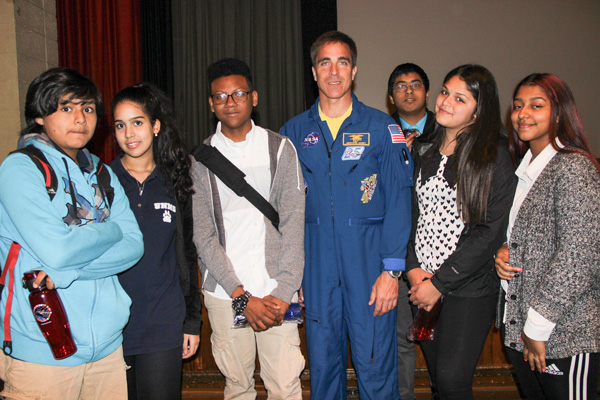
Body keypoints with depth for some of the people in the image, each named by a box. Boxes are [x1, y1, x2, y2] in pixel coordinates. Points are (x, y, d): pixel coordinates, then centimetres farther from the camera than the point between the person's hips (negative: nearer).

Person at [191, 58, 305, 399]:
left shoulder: (280, 149, 4)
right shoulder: (200, 159, 4)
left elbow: (293, 224, 0)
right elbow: (203, 235, -1)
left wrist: (283, 291, -9)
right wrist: (241, 296, -9)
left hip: (276, 291, 0)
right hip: (224, 294, 1)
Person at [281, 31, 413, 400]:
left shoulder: (382, 128, 1)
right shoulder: (294, 131, 8)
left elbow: (398, 202, -3)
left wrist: (392, 270, -10)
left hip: (369, 258, -2)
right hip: (316, 262, 3)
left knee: (375, 364, 1)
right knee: (322, 360, 11)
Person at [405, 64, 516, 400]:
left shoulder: (494, 156, -8)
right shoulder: (428, 152, 9)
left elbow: (491, 231, -13)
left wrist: (439, 283, -13)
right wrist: (414, 268, -3)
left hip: (469, 288, -5)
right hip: (424, 284, 5)